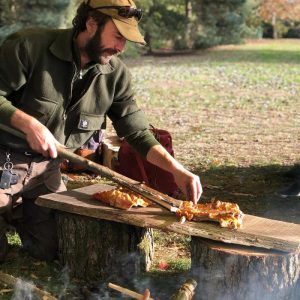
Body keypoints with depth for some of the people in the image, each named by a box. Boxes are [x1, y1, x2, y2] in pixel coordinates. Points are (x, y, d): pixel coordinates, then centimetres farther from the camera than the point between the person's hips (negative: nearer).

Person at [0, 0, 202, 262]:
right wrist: (29, 124, -30)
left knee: (52, 250, 9)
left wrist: (176, 169, -17)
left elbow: (138, 132, -5)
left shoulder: (116, 74, -7)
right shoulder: (30, 46, -20)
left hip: (46, 166, 4)